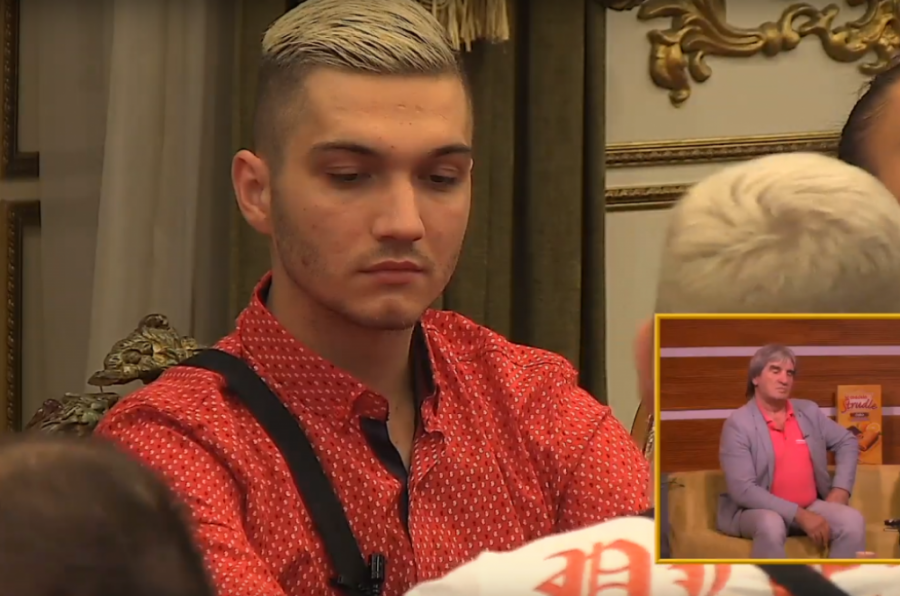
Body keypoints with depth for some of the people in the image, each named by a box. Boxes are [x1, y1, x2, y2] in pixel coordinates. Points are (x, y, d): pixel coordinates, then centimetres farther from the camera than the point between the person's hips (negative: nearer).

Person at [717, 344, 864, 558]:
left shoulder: (809, 411, 7)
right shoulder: (738, 423, -11)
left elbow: (847, 442, 21)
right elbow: (743, 490, -19)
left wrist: (841, 489, 2)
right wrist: (799, 515, -23)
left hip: (811, 507, 5)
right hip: (757, 510, -5)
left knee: (852, 521, -22)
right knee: (771, 525, -39)